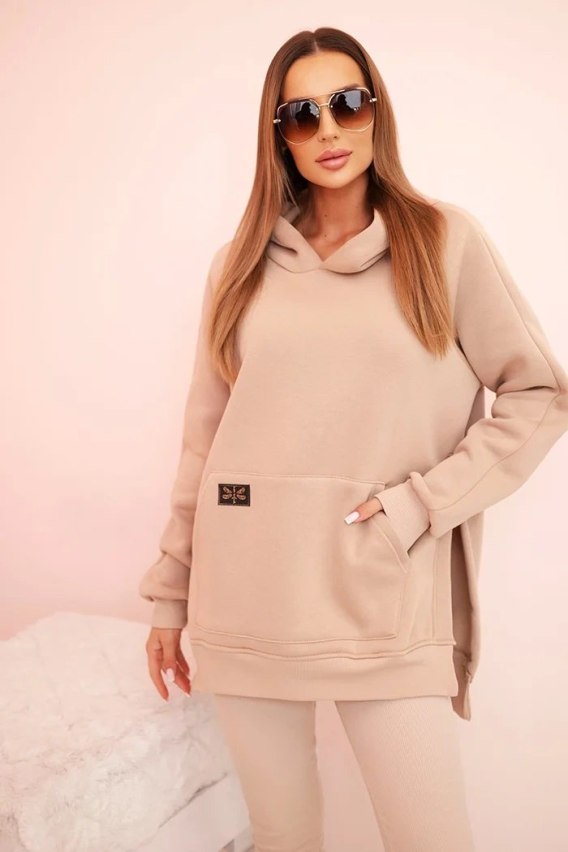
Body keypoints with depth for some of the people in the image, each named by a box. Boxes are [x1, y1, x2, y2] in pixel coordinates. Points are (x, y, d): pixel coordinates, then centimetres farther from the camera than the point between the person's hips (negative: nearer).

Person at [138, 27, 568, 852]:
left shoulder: (446, 240, 1)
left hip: (386, 597, -2)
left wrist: (417, 505, -9)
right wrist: (170, 592, 10)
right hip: (247, 597, 2)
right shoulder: (241, 262, 8)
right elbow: (203, 436, 10)